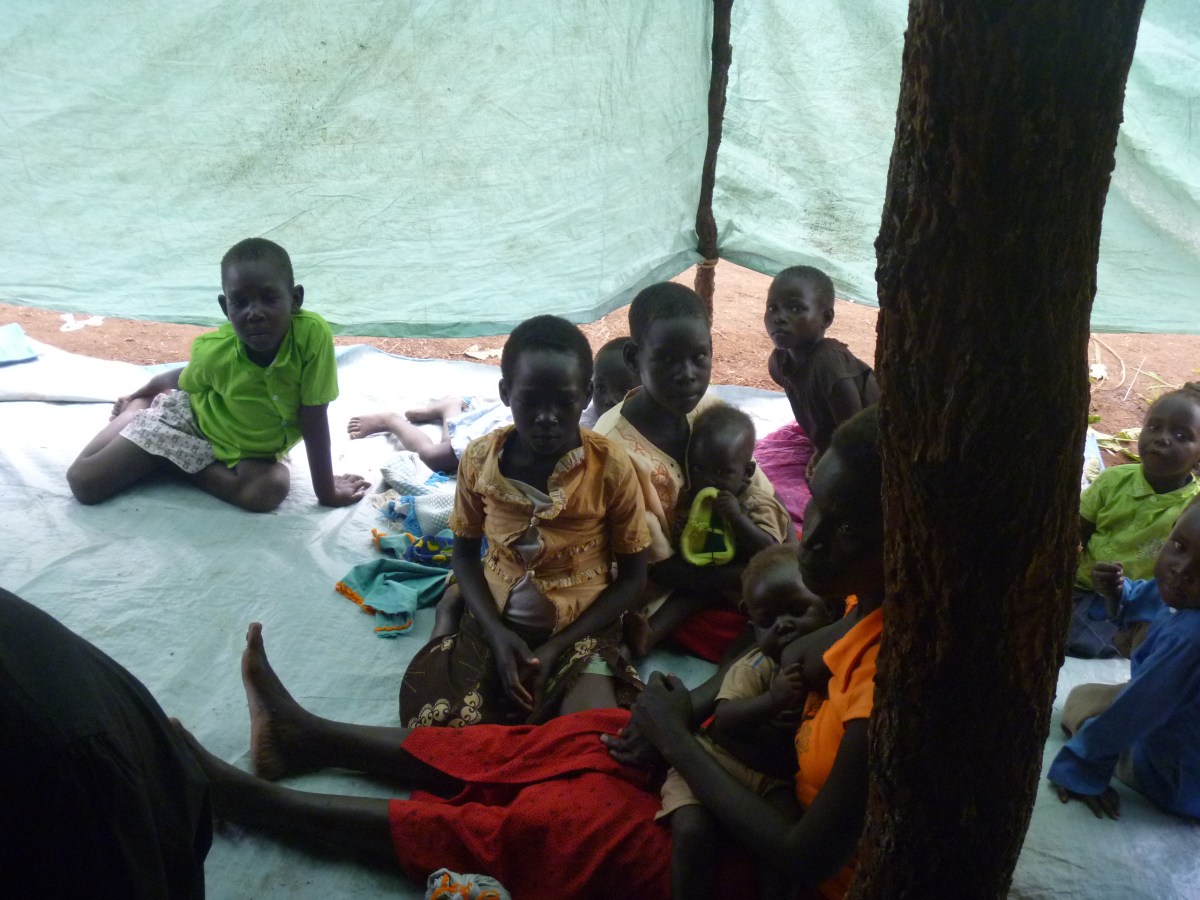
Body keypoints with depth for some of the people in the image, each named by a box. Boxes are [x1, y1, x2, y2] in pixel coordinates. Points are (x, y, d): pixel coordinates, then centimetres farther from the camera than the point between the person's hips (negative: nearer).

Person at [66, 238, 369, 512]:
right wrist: (137, 396, 17)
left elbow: (314, 420, -25)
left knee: (271, 489, -34)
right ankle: (137, 411, 24)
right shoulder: (213, 351, -29)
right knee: (83, 482, -6)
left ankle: (174, 463, -6)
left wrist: (326, 490, -19)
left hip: (251, 450, 0)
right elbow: (184, 380, -3)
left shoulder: (313, 333, -35)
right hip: (188, 419, 0)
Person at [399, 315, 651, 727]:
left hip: (580, 632, -2)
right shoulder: (478, 460, -7)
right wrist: (497, 634, -10)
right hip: (495, 625, 3)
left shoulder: (611, 467, -15)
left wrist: (557, 648, -14)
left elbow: (632, 578, -5)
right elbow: (465, 554, 6)